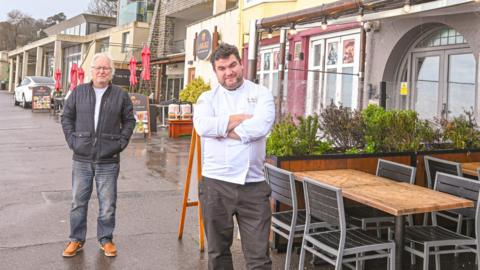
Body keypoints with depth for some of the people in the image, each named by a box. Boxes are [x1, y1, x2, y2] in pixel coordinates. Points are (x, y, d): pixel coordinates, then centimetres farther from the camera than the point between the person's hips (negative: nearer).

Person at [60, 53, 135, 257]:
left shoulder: (120, 95, 2)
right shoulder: (78, 92, 5)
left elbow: (129, 120, 9)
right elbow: (67, 117, 12)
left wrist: (121, 142, 0)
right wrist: (71, 140, 2)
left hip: (109, 161, -1)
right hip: (82, 159, 1)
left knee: (108, 204, 6)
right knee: (78, 202, 9)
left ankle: (106, 239, 22)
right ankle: (76, 239, 24)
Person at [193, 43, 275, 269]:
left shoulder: (261, 94, 4)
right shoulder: (208, 97, 7)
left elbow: (261, 126, -16)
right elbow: (202, 125, -14)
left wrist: (221, 128, -9)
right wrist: (242, 118, -11)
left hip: (253, 185, -1)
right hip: (215, 183, 2)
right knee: (218, 251, 17)